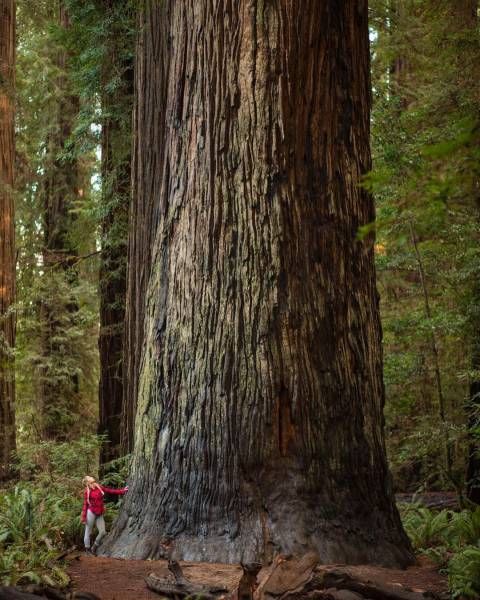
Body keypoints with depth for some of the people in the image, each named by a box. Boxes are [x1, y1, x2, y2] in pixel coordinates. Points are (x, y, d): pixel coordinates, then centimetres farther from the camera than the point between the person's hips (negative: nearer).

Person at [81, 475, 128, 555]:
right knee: (88, 532, 4)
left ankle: (94, 548, 21)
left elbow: (110, 490, 13)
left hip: (99, 514, 5)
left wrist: (122, 491, 13)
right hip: (91, 513, -5)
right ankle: (88, 550, 17)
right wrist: (83, 517, -7)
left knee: (102, 532, 3)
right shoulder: (87, 492, -6)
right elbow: (85, 505, -5)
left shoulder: (100, 488, 6)